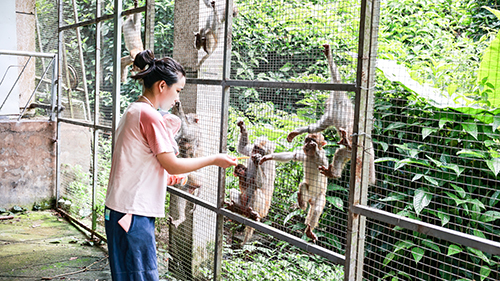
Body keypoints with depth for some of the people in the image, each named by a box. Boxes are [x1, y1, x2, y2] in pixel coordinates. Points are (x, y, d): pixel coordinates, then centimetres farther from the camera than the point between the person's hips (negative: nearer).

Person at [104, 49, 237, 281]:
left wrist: (163, 177, 15)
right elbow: (172, 165, -15)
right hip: (133, 213, -10)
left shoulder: (132, 112, 15)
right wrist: (214, 159, -7)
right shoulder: (150, 115, -15)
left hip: (119, 210, 10)